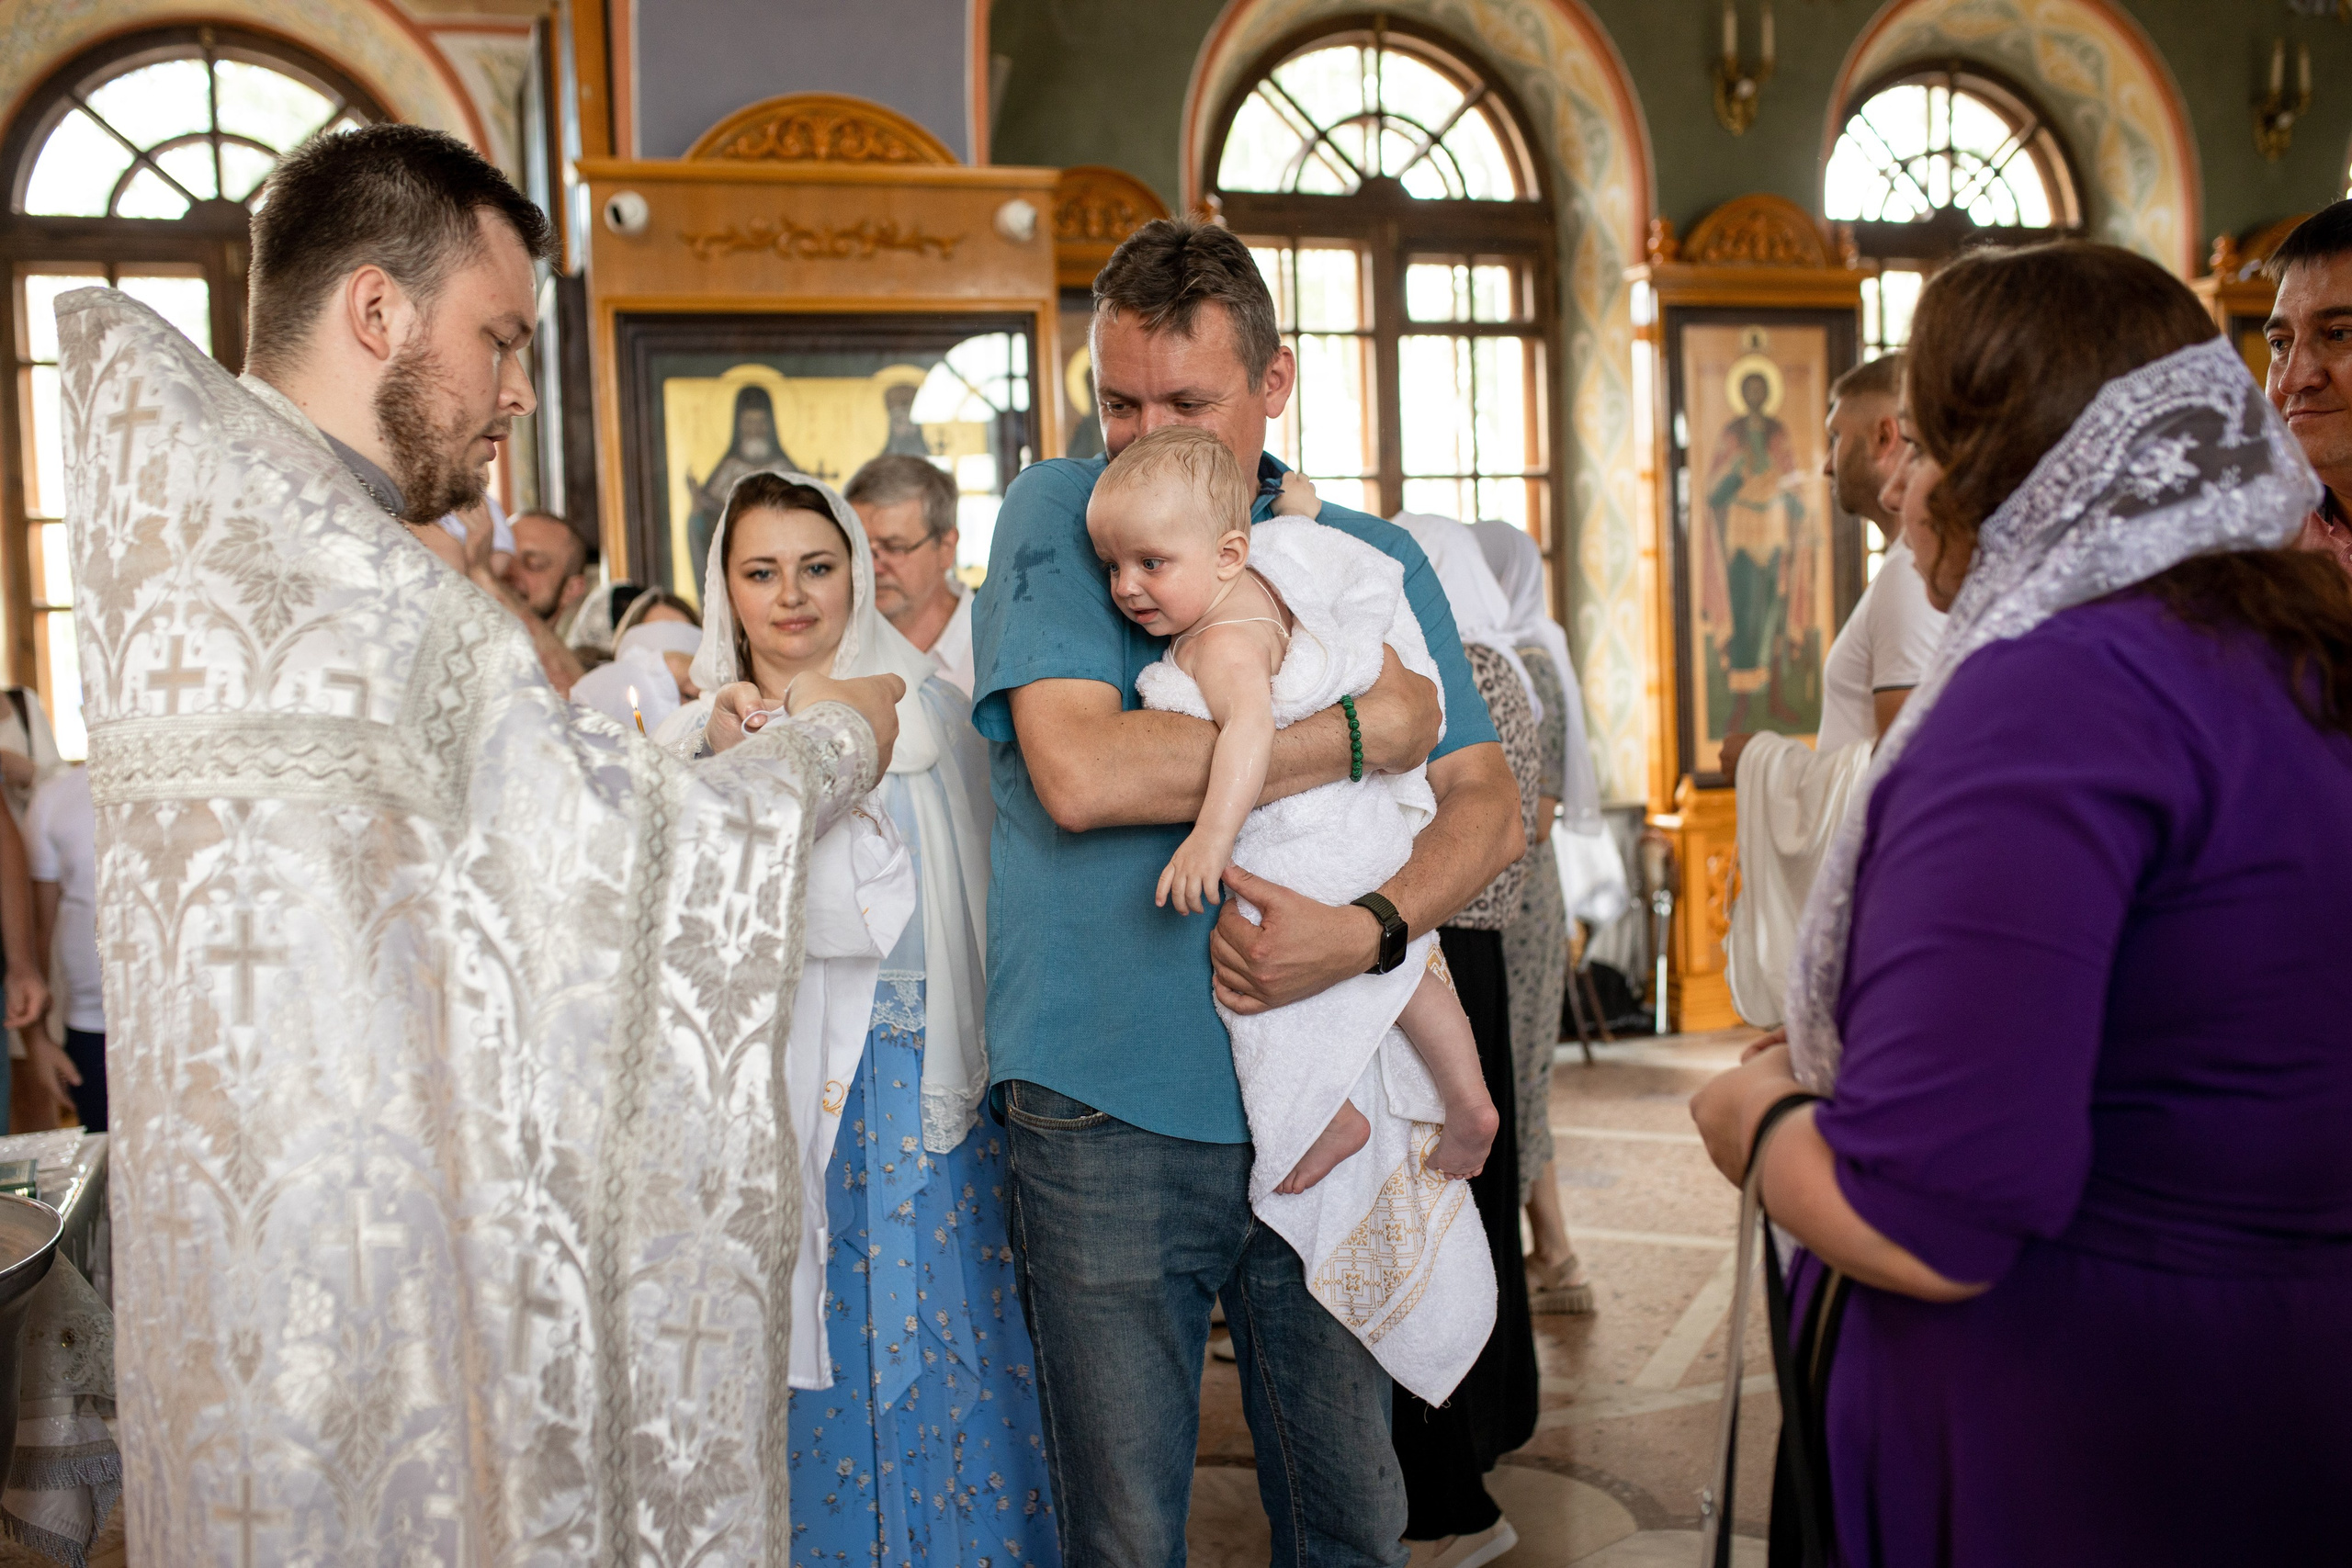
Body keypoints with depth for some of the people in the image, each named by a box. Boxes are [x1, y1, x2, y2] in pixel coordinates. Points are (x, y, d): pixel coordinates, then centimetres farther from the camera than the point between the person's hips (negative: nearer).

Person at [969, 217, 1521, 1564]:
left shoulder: (1371, 559, 7)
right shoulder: (1057, 515, -1)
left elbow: (1489, 808, 3)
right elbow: (1078, 773, -18)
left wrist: (1369, 932, -18)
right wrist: (1367, 732, -13)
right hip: (1110, 1110, -2)